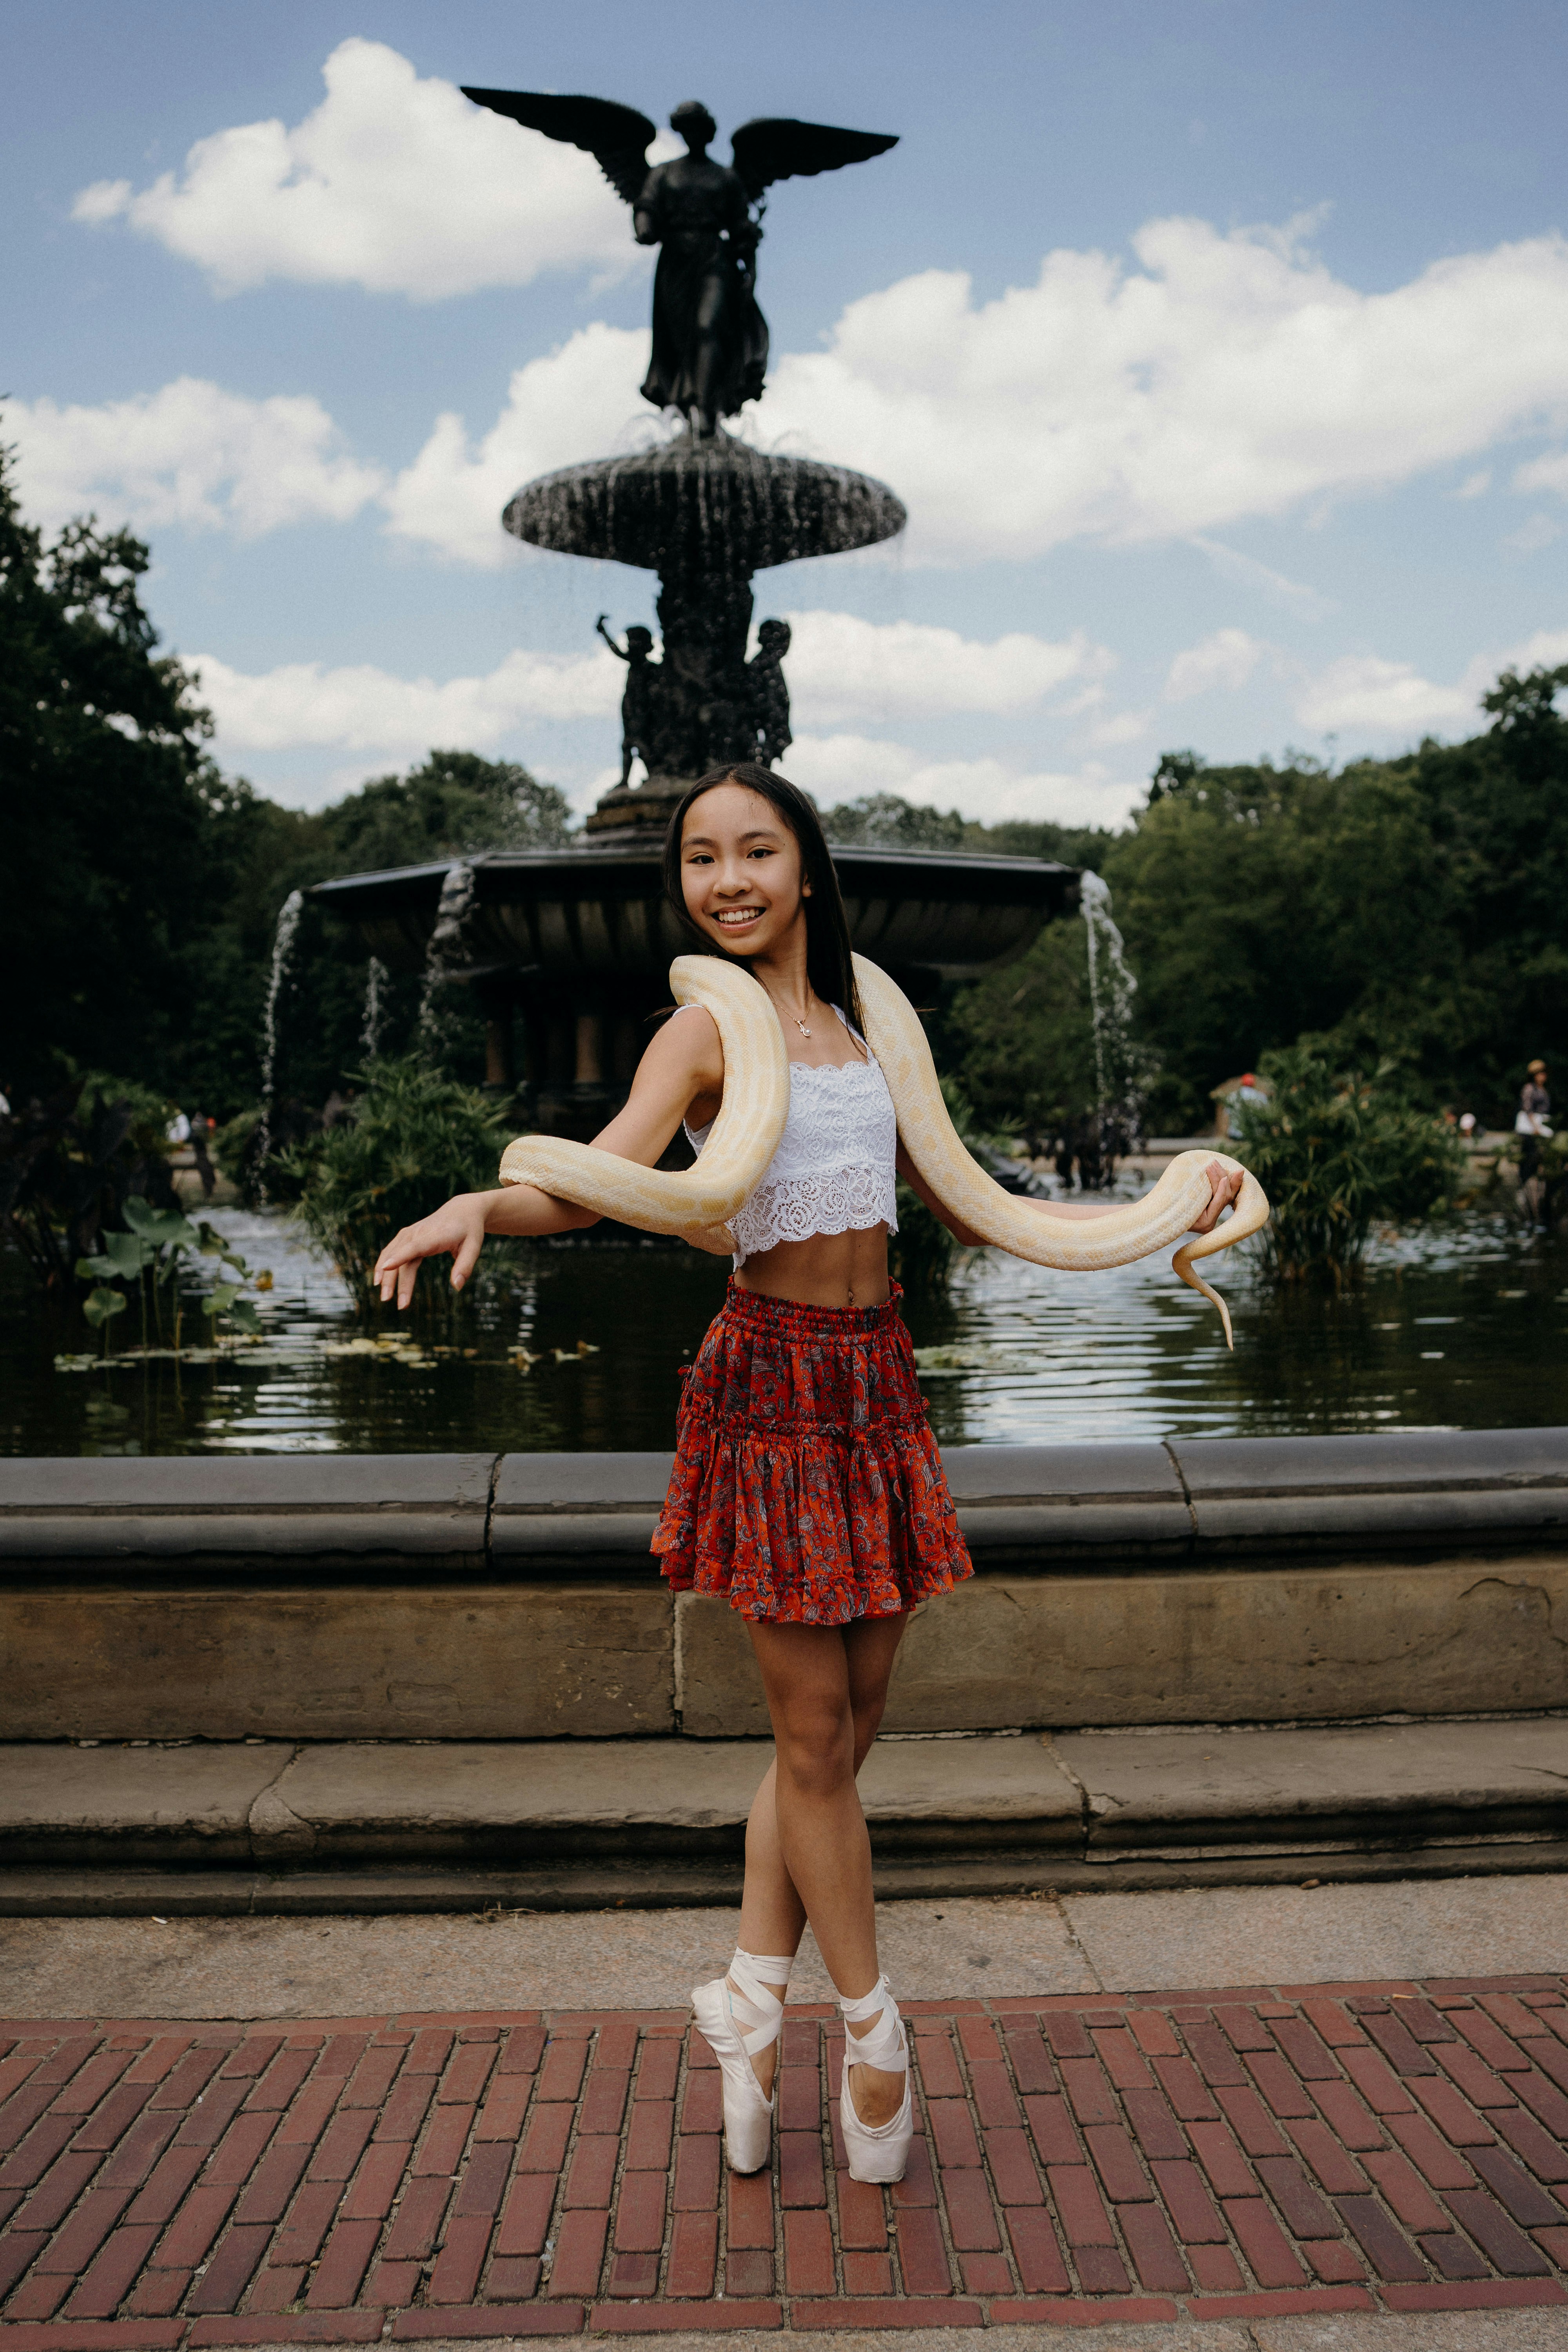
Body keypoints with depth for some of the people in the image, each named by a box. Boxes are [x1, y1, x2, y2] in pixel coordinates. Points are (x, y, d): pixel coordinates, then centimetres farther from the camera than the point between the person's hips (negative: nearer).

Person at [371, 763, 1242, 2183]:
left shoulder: (861, 1027, 13)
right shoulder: (706, 1033, -4)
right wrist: (476, 1207, -42)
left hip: (878, 1380, 6)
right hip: (774, 1383, -6)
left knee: (850, 1724, 12)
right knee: (811, 1732, 5)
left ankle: (753, 1999, 29)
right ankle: (873, 2024, 25)